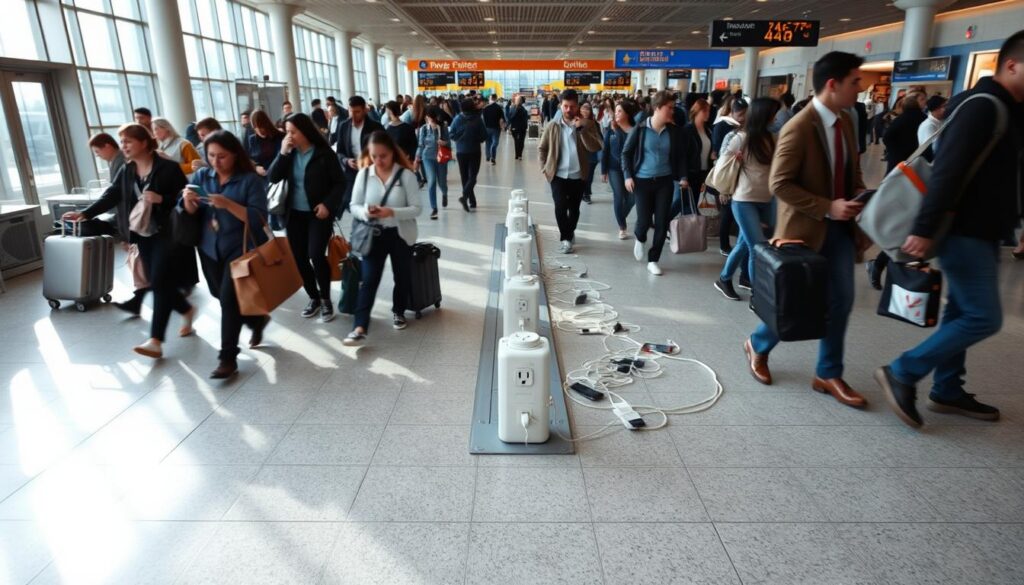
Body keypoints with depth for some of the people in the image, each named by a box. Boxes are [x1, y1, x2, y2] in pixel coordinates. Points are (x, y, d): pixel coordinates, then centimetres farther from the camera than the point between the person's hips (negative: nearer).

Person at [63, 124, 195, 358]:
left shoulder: (168, 167, -9)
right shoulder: (126, 171, 9)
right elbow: (111, 196, 6)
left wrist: (161, 199, -23)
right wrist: (85, 214, -4)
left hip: (167, 234, -7)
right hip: (143, 235, 7)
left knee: (160, 283, -10)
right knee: (157, 283, 9)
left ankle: (155, 341, -9)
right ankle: (187, 311, 36)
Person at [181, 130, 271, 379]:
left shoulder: (250, 179, -11)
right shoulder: (201, 176, 4)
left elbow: (259, 218, -18)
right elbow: (189, 213, 3)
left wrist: (228, 204, -30)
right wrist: (188, 200, -19)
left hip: (241, 248, -6)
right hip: (210, 248, 6)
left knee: (229, 298, -11)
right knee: (220, 296, 17)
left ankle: (228, 358, 0)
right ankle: (257, 319, 43)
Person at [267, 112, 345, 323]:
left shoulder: (324, 153, -7)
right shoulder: (289, 153, 5)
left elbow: (340, 183, -6)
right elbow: (273, 177, -3)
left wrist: (328, 204, -18)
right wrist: (283, 153, -14)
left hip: (318, 213, -5)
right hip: (294, 214, 5)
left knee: (316, 255, -16)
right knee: (299, 258, 7)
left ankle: (325, 299, 2)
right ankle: (313, 297, 24)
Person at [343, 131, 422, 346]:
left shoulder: (406, 175, -9)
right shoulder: (363, 174, -3)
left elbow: (416, 209, -11)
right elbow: (354, 206, 1)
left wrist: (392, 212, -26)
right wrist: (366, 212, -22)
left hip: (400, 234, 0)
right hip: (373, 234, 1)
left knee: (402, 278, 14)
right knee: (368, 280, -7)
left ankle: (398, 311, 40)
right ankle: (360, 328, -11)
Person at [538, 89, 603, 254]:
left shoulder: (588, 124, -3)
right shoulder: (552, 126, 0)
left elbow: (595, 147, -16)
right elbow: (542, 148, 10)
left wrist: (581, 129, -23)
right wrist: (544, 168, 1)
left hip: (578, 176, 1)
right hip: (558, 175, 0)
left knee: (574, 209, 12)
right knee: (560, 207, -14)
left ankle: (569, 233, 37)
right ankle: (566, 238, 3)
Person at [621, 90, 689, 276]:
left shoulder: (675, 131, 0)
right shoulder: (640, 129, -8)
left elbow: (681, 156, 10)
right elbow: (626, 153, 1)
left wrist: (683, 177, -2)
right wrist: (628, 176, -8)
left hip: (665, 181, 3)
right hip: (642, 181, -2)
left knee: (662, 223, 1)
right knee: (644, 220, -2)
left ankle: (653, 260, 15)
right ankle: (640, 239, 36)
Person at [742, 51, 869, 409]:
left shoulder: (846, 122, 8)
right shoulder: (799, 128, -18)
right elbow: (779, 184, -21)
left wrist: (860, 197, 0)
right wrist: (827, 207, -22)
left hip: (840, 226, 8)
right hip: (807, 228, -7)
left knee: (841, 300, 7)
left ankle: (828, 375, 20)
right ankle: (758, 346, 31)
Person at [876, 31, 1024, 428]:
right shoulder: (982, 106, -16)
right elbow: (948, 171, -25)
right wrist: (925, 230, -29)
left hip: (980, 232, 10)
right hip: (964, 232, -10)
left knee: (962, 313, 14)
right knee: (983, 318, -9)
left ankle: (947, 391, 24)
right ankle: (901, 373, 0)